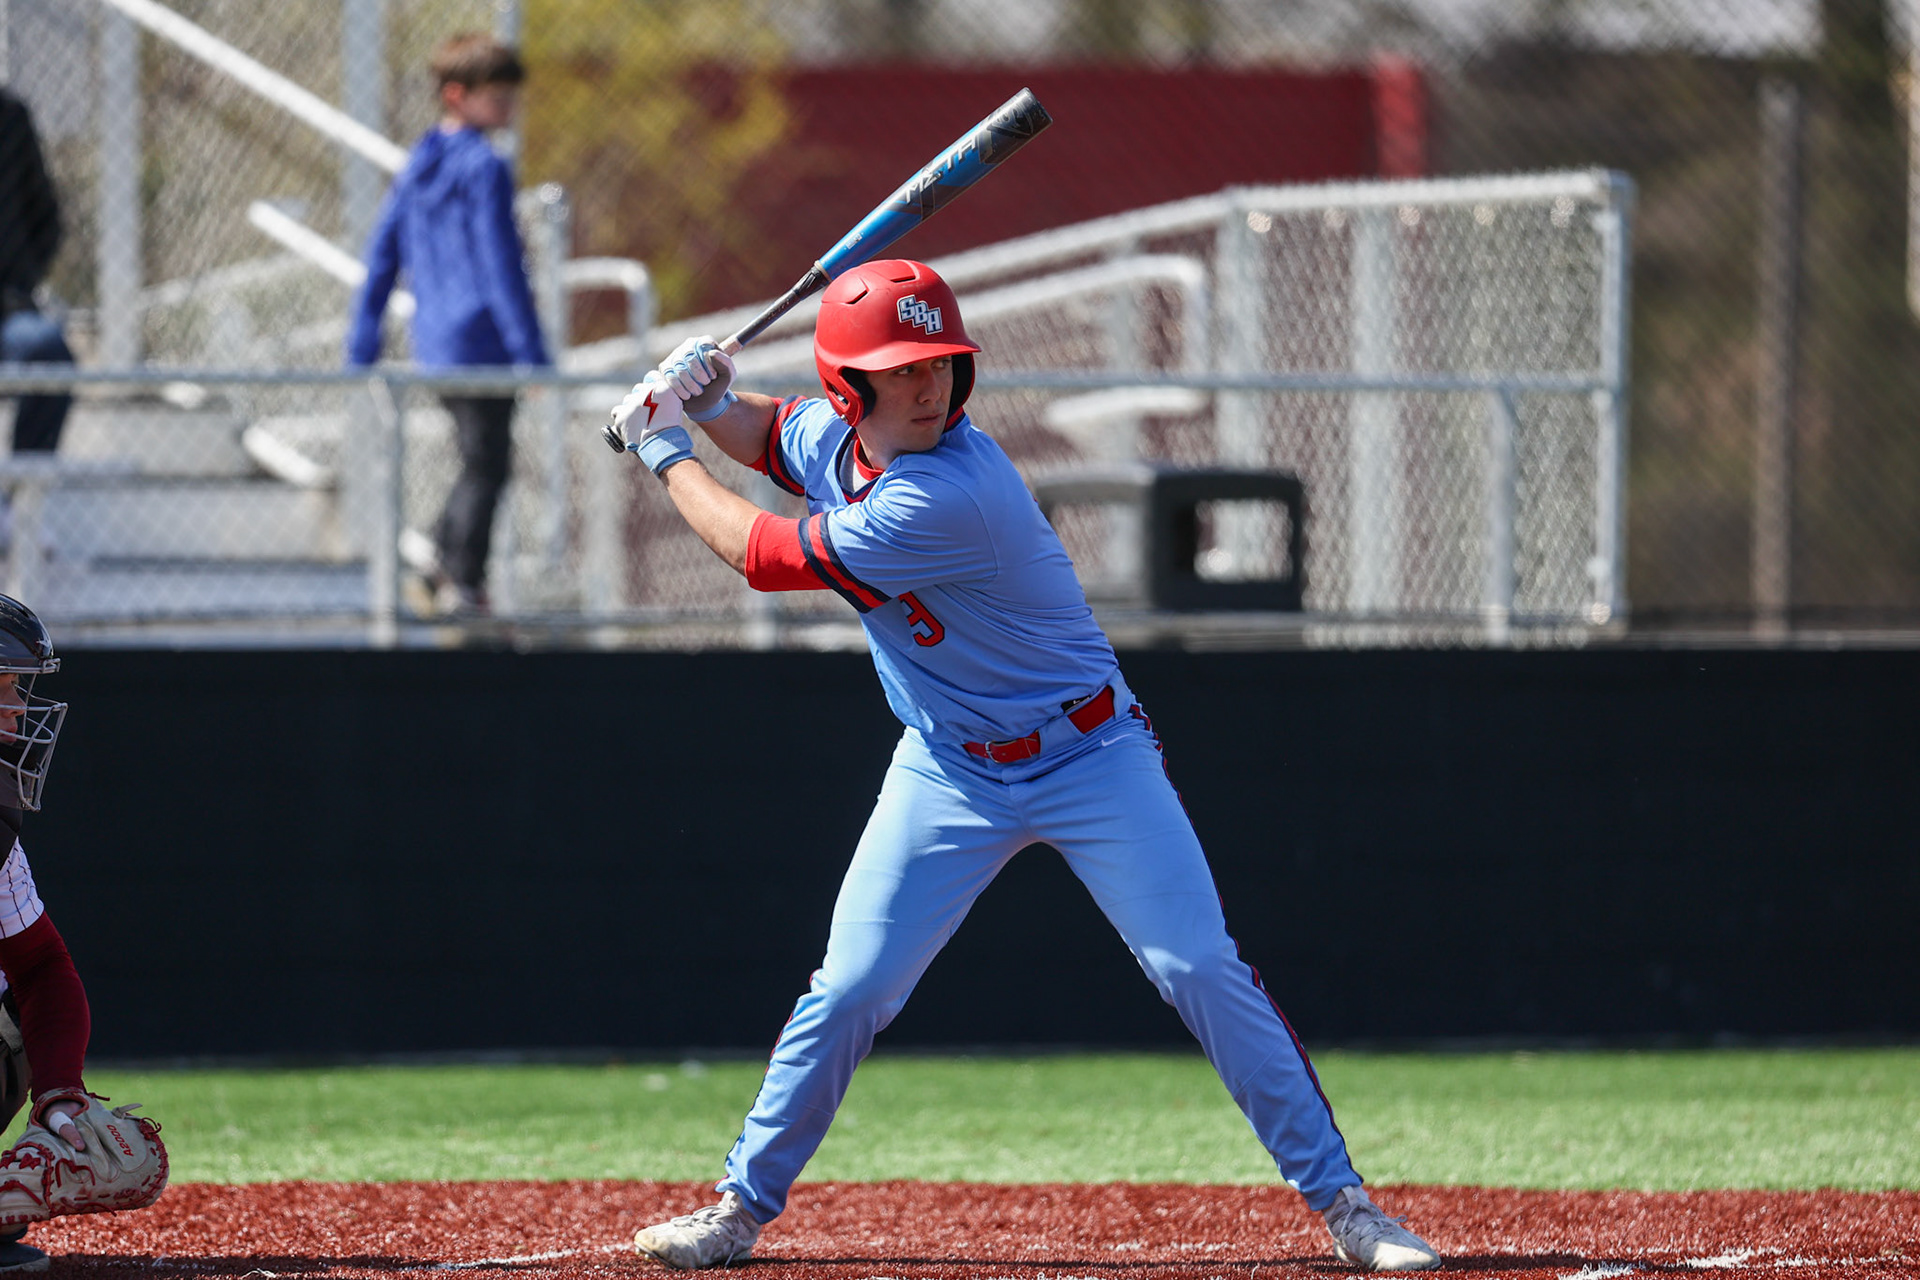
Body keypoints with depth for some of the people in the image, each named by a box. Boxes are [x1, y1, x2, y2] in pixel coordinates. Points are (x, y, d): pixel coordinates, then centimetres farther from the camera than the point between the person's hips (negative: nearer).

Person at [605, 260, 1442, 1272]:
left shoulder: (953, 495, -31)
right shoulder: (832, 433, -7)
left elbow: (763, 555, -24)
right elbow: (766, 438, 20)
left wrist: (665, 453, -10)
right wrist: (708, 400, -3)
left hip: (1089, 760, -6)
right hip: (950, 775, 6)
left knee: (1204, 973, -13)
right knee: (847, 992, -2)